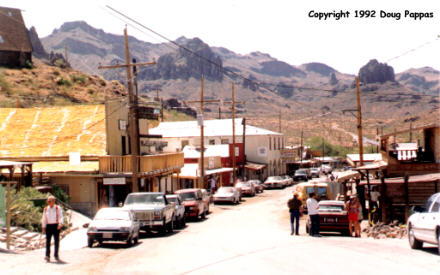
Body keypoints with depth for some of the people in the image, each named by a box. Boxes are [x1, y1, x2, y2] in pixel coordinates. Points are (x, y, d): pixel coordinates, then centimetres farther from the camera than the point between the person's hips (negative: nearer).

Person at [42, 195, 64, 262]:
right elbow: (44, 219, 12)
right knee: (48, 241, -7)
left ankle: (56, 255, 15)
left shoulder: (58, 208, -1)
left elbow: (61, 217, -8)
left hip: (56, 226, -2)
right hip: (48, 226, 2)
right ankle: (47, 256, -13)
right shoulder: (46, 209, 9)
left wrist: (60, 224, -26)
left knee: (56, 241, 3)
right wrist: (43, 227, 6)